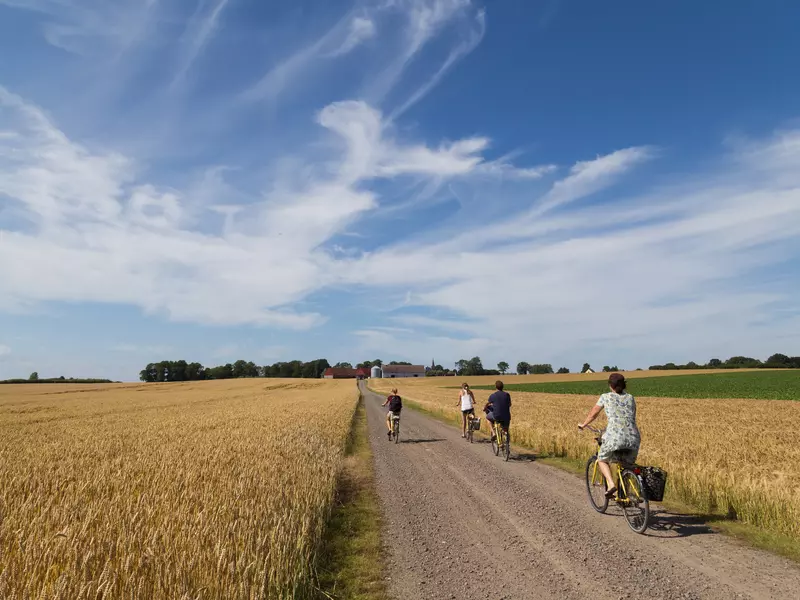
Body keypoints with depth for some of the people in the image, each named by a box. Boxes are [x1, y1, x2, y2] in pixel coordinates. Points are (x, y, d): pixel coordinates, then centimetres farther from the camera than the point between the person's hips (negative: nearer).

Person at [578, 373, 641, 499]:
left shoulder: (606, 397, 8)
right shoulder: (630, 398, 18)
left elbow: (593, 414, 16)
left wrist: (583, 424, 33)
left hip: (615, 437, -4)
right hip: (633, 439, 4)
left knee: (602, 460, 19)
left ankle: (611, 484, -3)